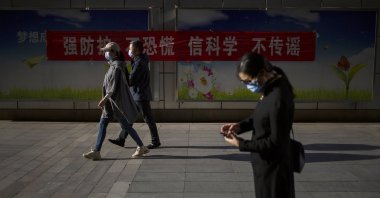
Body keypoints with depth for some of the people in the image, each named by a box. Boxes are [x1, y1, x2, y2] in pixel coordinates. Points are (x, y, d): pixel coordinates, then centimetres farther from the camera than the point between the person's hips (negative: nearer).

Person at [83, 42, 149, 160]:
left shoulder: (117, 67, -18)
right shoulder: (113, 65, 11)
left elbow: (115, 87, -24)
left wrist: (104, 100, -25)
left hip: (117, 101, -10)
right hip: (111, 102, 10)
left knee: (126, 126, 1)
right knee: (102, 125, 7)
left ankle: (141, 148, 15)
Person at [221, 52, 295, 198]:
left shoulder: (278, 98, -29)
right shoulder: (270, 88, -1)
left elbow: (276, 141, -25)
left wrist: (242, 144, -19)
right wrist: (240, 126, -3)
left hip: (273, 165, -9)